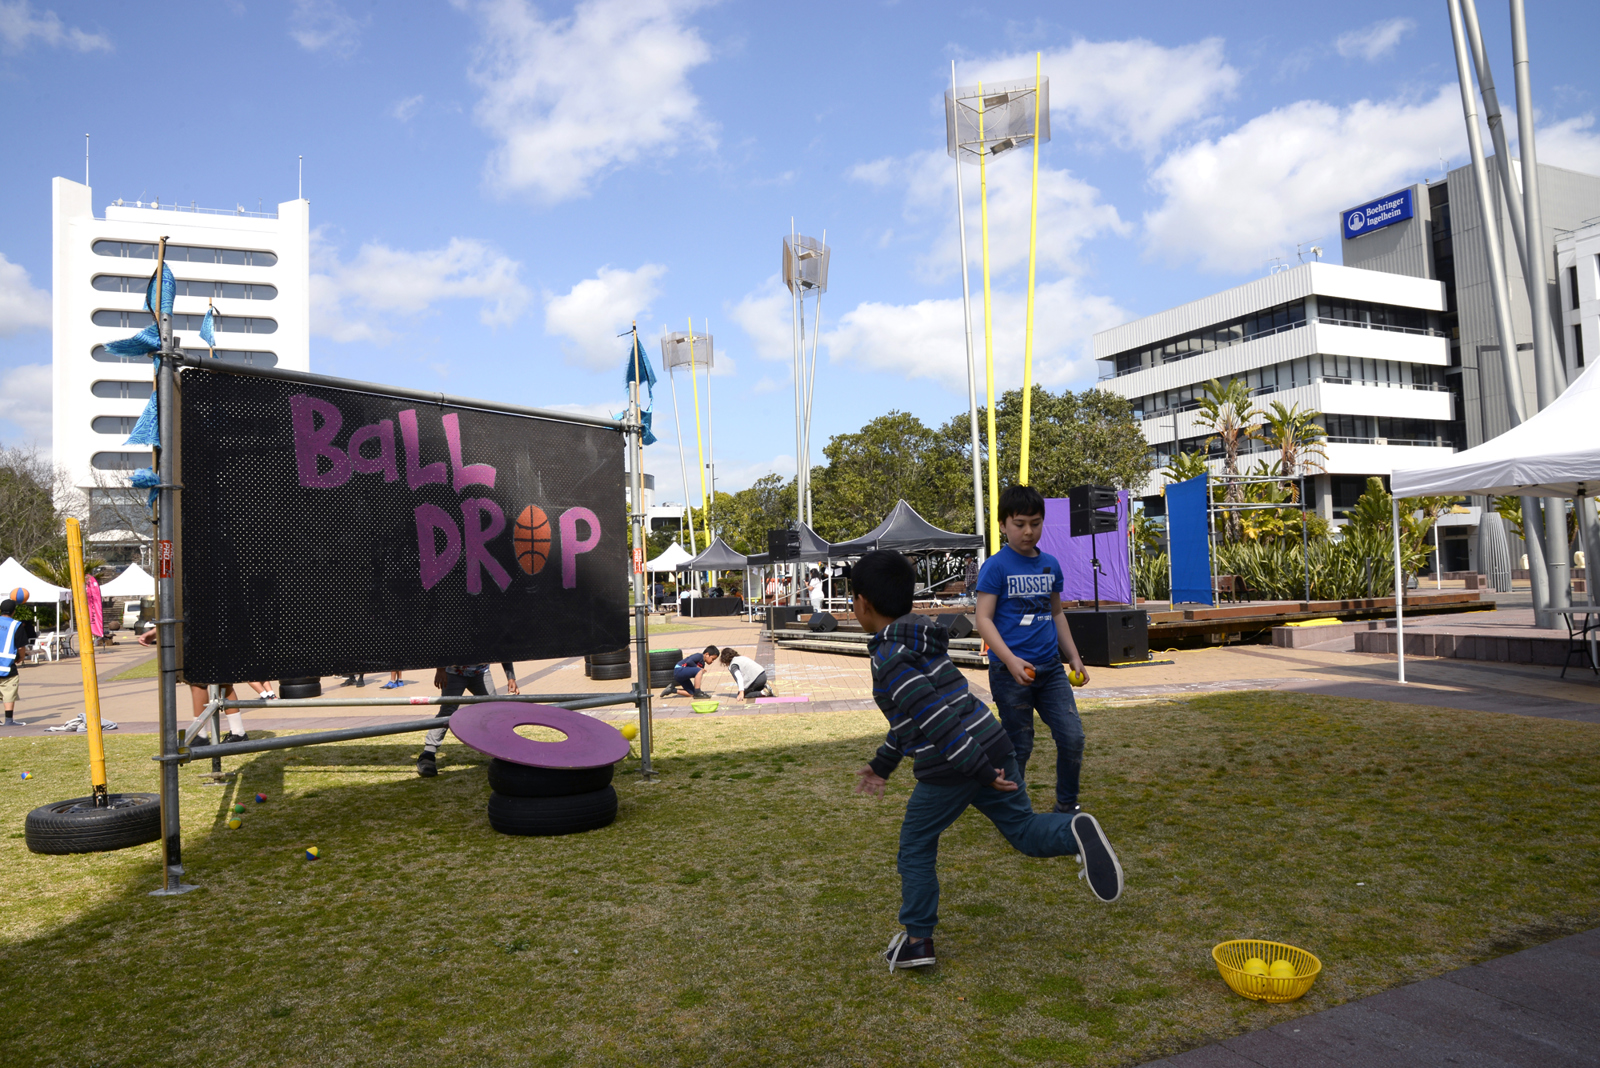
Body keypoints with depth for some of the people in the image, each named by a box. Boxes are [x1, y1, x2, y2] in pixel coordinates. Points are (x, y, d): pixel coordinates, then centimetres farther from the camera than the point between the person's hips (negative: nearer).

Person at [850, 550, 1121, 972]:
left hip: (949, 769, -8)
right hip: (991, 744, 8)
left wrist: (979, 769, -23)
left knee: (916, 848, 12)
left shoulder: (889, 659, -13)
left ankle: (917, 940, 19)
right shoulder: (919, 642, 17)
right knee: (1023, 829, 12)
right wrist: (882, 764, 33)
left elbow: (933, 718, -24)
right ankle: (1075, 833, -18)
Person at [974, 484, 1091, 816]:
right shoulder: (996, 567, -8)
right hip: (1010, 672, -5)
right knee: (1019, 746, 4)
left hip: (1050, 667, 5)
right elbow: (984, 619, -13)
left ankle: (1067, 807, 22)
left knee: (1073, 737, 3)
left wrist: (1074, 657, 18)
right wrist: (1011, 660, -23)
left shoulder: (1050, 564, 10)